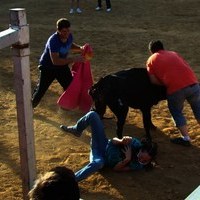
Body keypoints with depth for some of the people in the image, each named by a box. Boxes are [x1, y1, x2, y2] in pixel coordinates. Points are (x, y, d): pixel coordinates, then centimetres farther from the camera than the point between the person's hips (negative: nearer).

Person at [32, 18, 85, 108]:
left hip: (62, 65, 6)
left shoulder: (69, 36, -14)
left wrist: (80, 48, -9)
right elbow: (55, 61, -41)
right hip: (48, 67, -6)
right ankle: (31, 105, 29)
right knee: (41, 89, 4)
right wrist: (73, 59, -43)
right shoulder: (53, 41, -35)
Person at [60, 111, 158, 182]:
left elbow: (116, 168, -16)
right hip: (105, 144, 3)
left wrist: (127, 159, -33)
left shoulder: (138, 165, -18)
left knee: (98, 163, -47)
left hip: (104, 158, -3)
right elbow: (113, 140, -6)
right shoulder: (137, 144, -15)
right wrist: (121, 141, -30)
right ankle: (76, 130, 12)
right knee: (92, 115, -16)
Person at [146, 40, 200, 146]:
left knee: (176, 112, 20)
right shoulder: (173, 53, 25)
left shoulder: (151, 60, 14)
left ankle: (185, 138, 19)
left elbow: (153, 80, 6)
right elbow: (186, 66, 20)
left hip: (175, 89, -4)